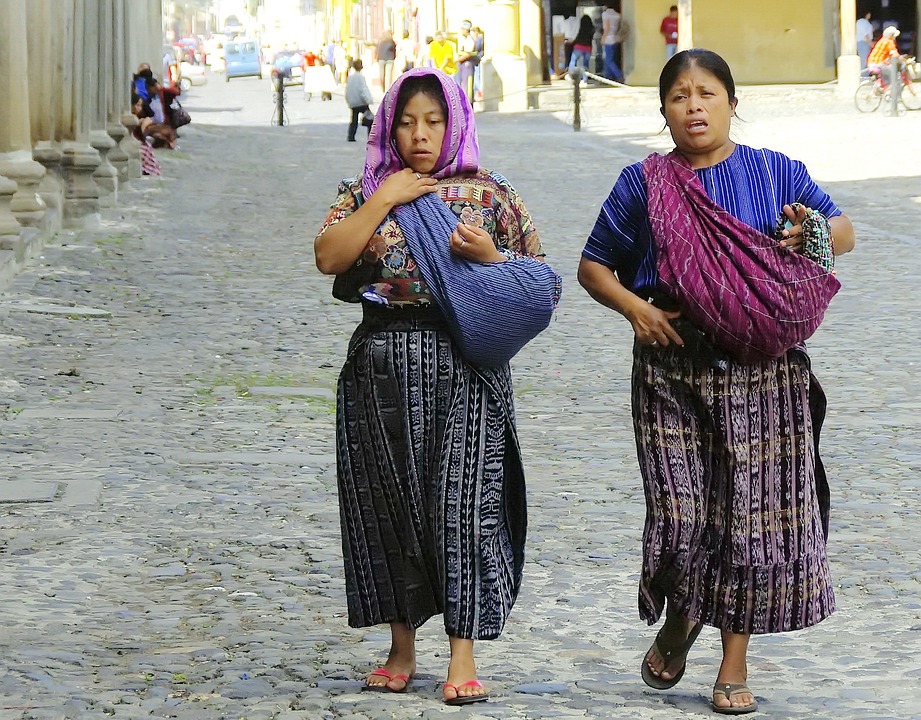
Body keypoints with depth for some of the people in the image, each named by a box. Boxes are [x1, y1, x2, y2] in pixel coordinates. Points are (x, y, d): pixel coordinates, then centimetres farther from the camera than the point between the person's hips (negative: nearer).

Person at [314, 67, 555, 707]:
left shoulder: (490, 195, 7)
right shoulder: (365, 193, 11)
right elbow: (329, 258, -6)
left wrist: (487, 256, -10)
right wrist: (384, 199, -7)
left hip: (463, 365, -2)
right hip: (382, 363, 2)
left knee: (462, 499, -8)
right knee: (389, 504, 5)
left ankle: (464, 656, -5)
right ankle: (402, 648, 17)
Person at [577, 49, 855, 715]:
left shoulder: (776, 173, 6)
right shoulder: (643, 184, 6)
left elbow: (844, 230, 14)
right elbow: (594, 266, 12)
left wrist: (811, 235, -10)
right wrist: (635, 308, -7)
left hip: (761, 369, 0)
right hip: (673, 367, 0)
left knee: (754, 511, -1)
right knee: (680, 513, -5)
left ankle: (735, 662, 12)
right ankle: (676, 626, 25)